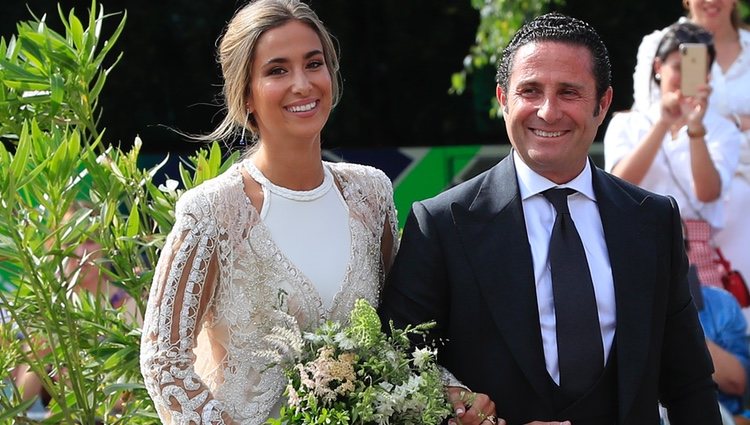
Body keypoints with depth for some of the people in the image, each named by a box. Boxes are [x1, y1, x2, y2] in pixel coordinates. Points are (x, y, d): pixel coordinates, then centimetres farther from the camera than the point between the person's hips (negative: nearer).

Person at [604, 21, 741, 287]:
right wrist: (663, 125, -18)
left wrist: (695, 128, -22)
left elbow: (708, 192, -10)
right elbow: (621, 184, -10)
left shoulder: (721, 130, 8)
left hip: (696, 258, 0)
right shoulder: (626, 124, 9)